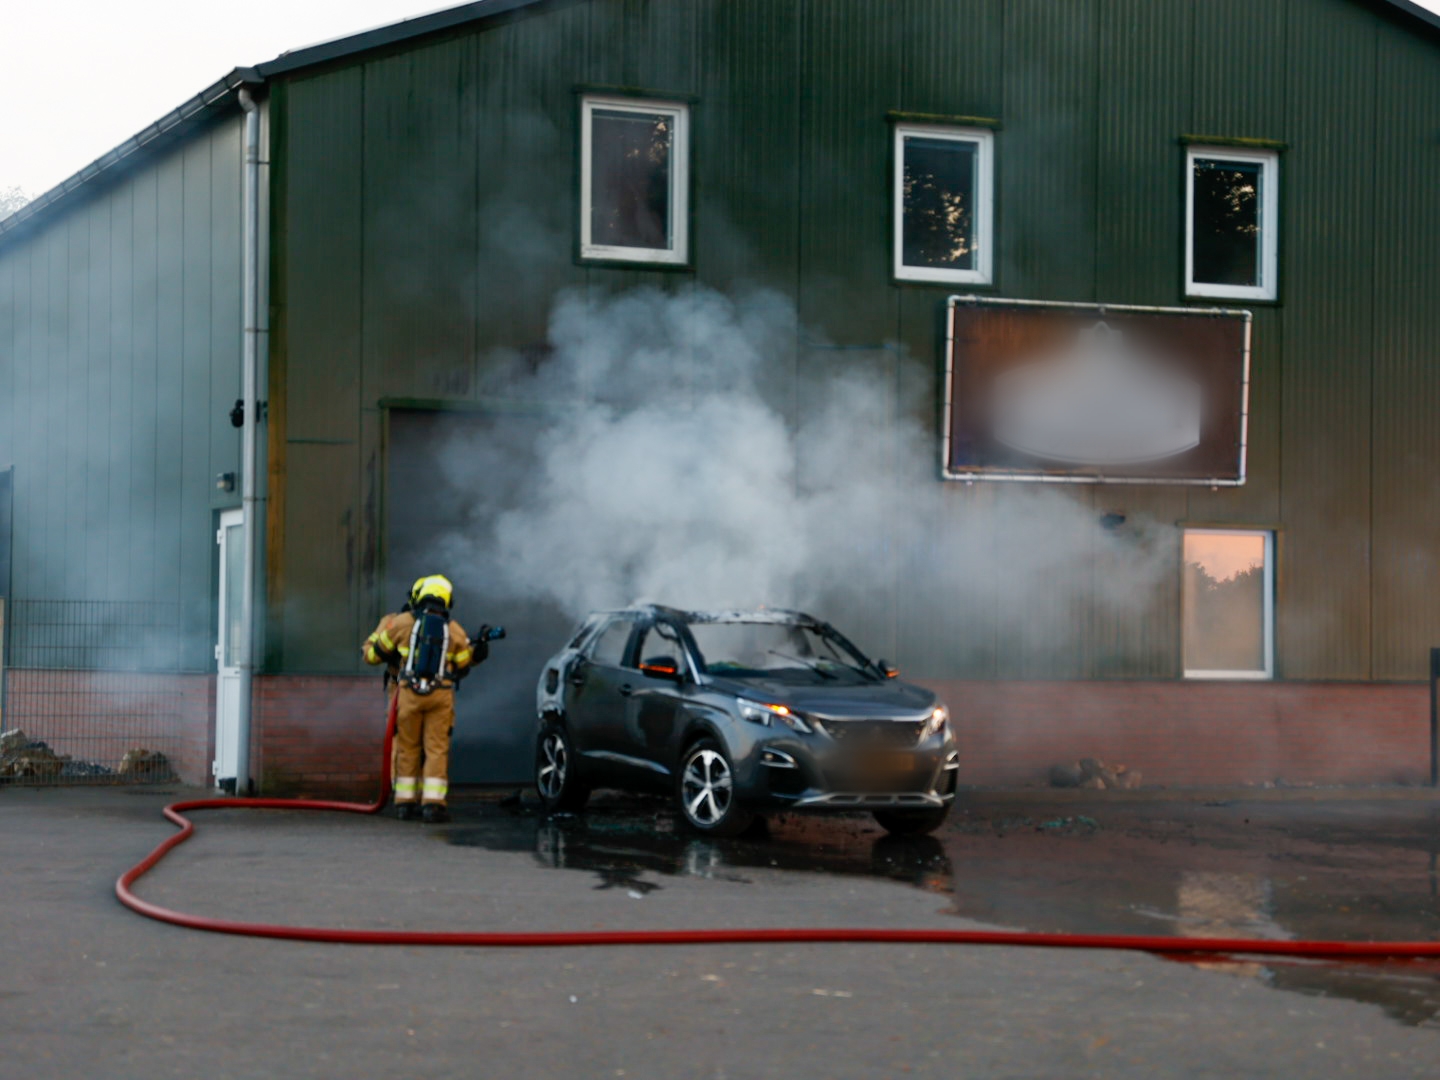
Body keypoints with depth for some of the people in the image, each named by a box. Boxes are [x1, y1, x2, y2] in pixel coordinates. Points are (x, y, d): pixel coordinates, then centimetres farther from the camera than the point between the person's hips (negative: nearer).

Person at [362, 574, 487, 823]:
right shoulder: (454, 630, 7)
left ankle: (405, 803, 11)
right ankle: (432, 804, -6)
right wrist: (477, 648, 32)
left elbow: (371, 652, 8)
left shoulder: (401, 623, 2)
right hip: (441, 695, 0)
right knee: (437, 749, 2)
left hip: (408, 692, 0)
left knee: (407, 748, 10)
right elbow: (464, 664, 16)